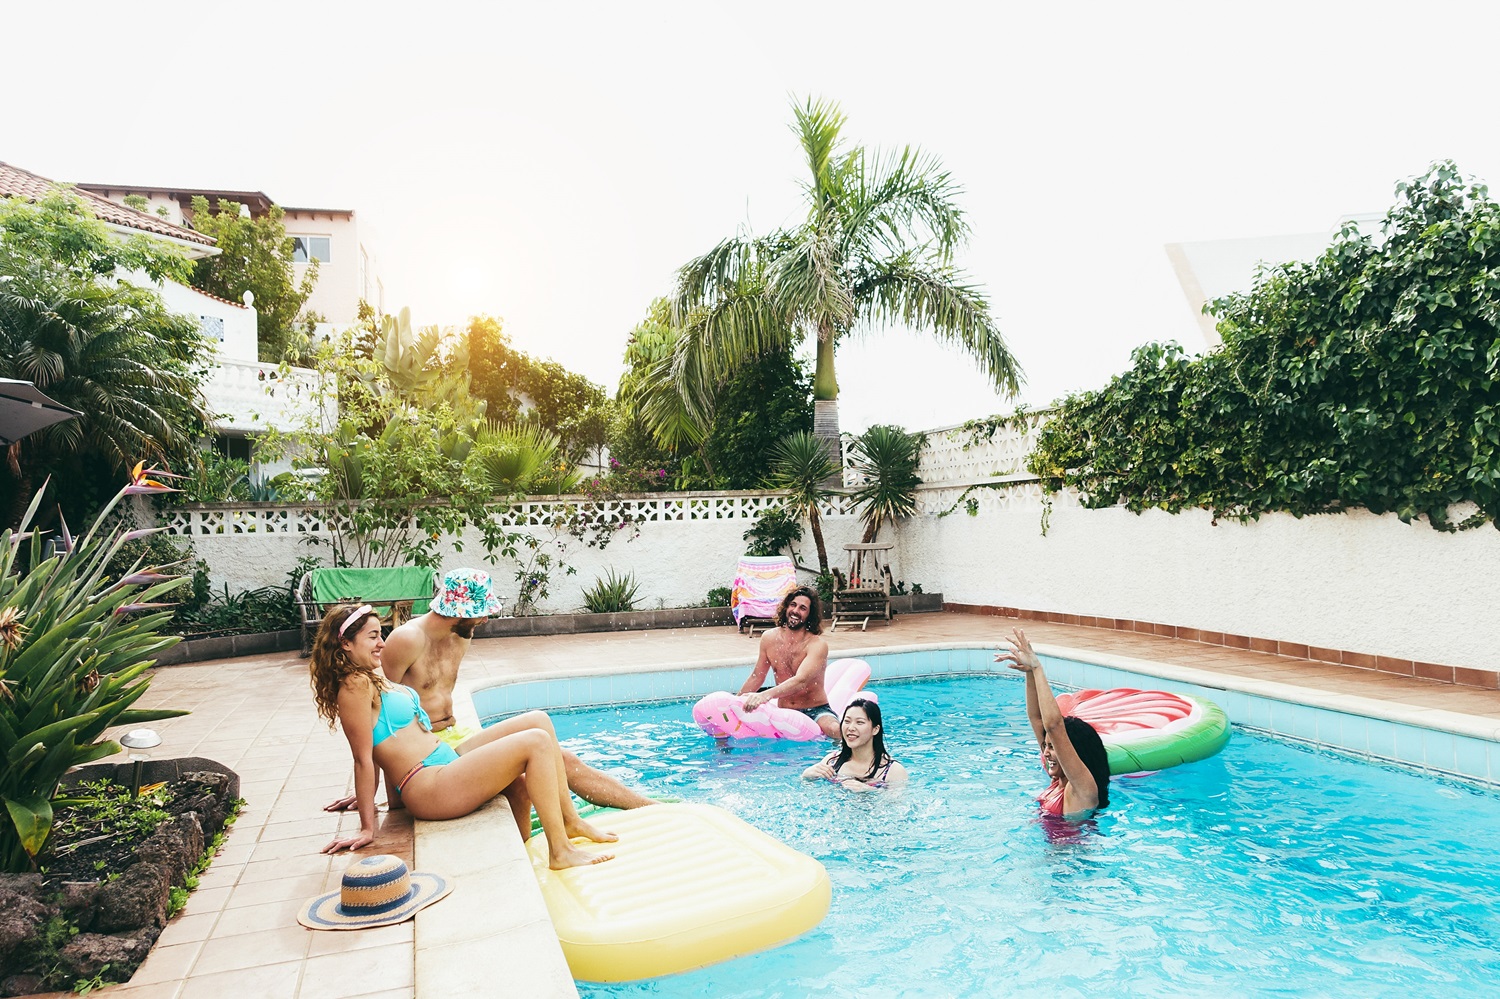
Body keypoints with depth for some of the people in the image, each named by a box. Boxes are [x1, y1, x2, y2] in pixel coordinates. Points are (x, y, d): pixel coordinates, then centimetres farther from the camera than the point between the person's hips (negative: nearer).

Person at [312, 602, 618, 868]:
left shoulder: (373, 677, 15)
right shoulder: (356, 685, -14)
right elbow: (364, 760, -15)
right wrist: (367, 829, -12)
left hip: (448, 759, 10)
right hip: (430, 786, -10)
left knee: (539, 720, 2)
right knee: (536, 742, -18)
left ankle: (569, 819, 7)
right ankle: (561, 851, -12)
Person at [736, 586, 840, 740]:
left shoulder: (817, 645, -14)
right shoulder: (769, 638, 2)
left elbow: (801, 681, -29)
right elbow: (757, 677, 14)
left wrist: (766, 695, -43)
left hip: (815, 711, -4)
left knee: (835, 730, -36)